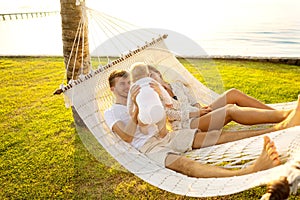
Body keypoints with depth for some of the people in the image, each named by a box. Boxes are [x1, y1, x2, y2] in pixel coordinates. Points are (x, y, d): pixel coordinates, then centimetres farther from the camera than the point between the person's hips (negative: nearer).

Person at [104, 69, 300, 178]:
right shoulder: (111, 112, 8)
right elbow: (128, 136, -11)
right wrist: (136, 108, -19)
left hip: (168, 136, 6)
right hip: (149, 145, -6)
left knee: (215, 136, -12)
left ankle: (279, 127, -21)